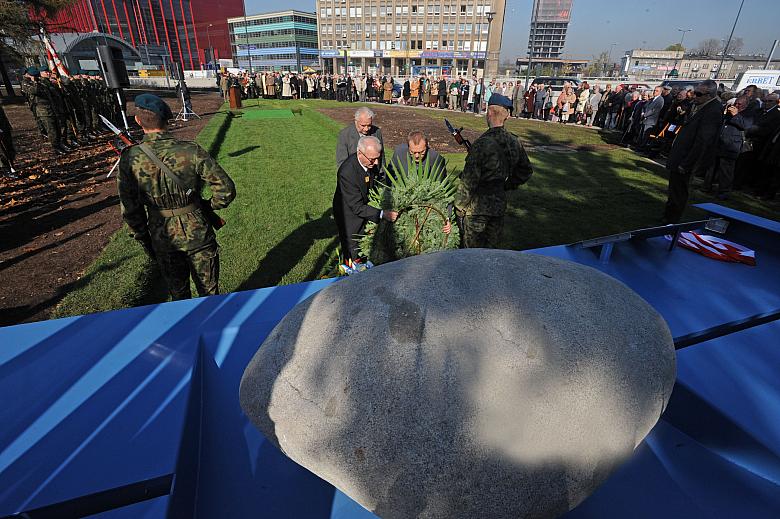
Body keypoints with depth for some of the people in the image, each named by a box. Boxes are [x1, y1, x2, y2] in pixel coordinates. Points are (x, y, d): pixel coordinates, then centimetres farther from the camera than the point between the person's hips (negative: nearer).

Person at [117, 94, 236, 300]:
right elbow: (226, 190, -16)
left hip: (161, 238, 2)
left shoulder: (129, 159, -10)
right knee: (208, 291, 16)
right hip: (197, 234, -2)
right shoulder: (190, 151, -17)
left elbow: (129, 209, -3)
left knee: (178, 292, 23)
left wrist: (144, 240, 10)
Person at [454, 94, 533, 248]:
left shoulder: (482, 144, -20)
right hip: (500, 204, 7)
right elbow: (526, 171, 15)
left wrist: (459, 207, -9)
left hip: (477, 206, -6)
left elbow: (469, 180, -18)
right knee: (491, 248, 19)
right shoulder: (514, 142, 1)